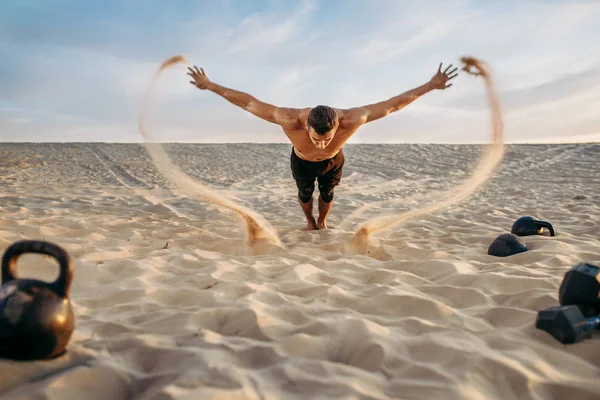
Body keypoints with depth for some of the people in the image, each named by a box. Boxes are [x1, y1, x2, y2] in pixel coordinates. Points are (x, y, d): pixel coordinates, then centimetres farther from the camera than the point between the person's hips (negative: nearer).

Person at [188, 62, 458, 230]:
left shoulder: (351, 120, -45)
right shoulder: (290, 121, -47)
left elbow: (392, 104, -32)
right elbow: (248, 102, -35)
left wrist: (430, 86, -26)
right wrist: (209, 85, -28)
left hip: (333, 161, 1)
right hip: (302, 162, -1)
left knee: (327, 193, 25)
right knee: (305, 193, 24)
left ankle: (322, 220, 59)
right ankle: (309, 220, 58)